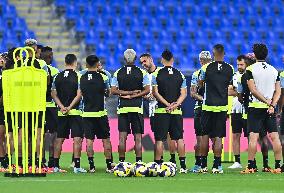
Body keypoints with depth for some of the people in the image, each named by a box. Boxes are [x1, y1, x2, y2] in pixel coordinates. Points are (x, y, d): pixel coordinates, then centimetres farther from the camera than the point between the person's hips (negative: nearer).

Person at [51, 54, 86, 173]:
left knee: (59, 139, 9)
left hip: (61, 113, 4)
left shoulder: (58, 77, 7)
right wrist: (70, 107, -8)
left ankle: (56, 166, 11)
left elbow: (53, 94, 3)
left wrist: (62, 107, -4)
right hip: (75, 112, -4)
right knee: (77, 138, -3)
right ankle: (77, 166, -9)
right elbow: (79, 95, -11)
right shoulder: (77, 76, -6)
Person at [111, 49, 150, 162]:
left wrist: (127, 93, -3)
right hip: (137, 107, -1)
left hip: (123, 108, 1)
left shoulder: (118, 73, 3)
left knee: (122, 136, 3)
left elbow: (113, 91, -2)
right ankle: (139, 161, -2)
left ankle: (121, 162, 3)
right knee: (138, 137, 1)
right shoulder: (142, 73, -1)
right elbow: (147, 90, -6)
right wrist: (133, 95, -5)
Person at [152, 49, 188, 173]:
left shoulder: (156, 74, -2)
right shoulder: (180, 75, 7)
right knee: (179, 138, 7)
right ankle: (183, 166, 4)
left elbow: (155, 93, -8)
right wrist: (175, 105, -7)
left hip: (161, 111, -2)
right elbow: (183, 94, 1)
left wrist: (168, 104, -10)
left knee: (159, 139, 1)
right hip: (177, 112, 2)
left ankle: (157, 165, 0)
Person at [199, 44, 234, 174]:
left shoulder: (206, 68, -7)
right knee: (218, 137, 2)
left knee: (205, 135, 10)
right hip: (222, 106, 1)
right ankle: (216, 166, -2)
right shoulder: (230, 69, -1)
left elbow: (200, 84, 8)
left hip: (208, 106, -1)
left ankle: (203, 165, 12)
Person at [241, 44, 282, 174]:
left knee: (253, 137, -4)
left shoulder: (250, 69, -5)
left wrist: (268, 102, -10)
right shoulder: (274, 70, 9)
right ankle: (278, 166, 0)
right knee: (274, 137, 2)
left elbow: (253, 90, -11)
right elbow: (278, 91, 3)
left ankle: (251, 166, -7)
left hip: (256, 106, -4)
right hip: (270, 109, 4)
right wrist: (272, 104, -6)